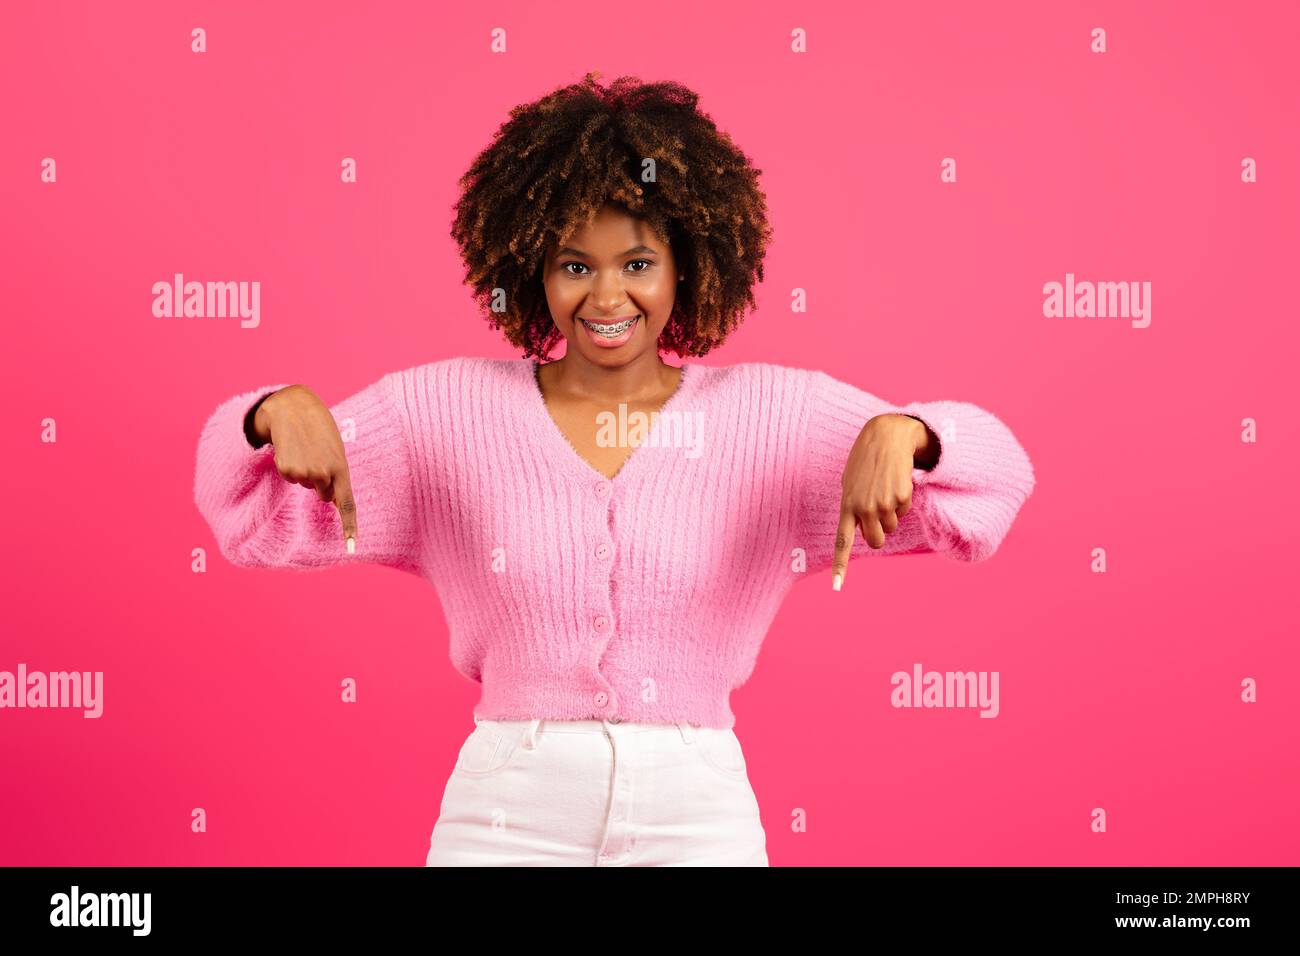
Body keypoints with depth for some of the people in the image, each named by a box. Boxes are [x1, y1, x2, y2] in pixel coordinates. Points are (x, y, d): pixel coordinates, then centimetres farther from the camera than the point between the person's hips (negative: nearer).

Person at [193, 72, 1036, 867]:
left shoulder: (773, 414, 0)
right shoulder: (446, 409, 2)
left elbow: (994, 470, -2)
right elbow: (262, 516, 2)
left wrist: (898, 432, -24)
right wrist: (284, 409, -19)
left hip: (697, 813, 0)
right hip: (508, 808, 0)